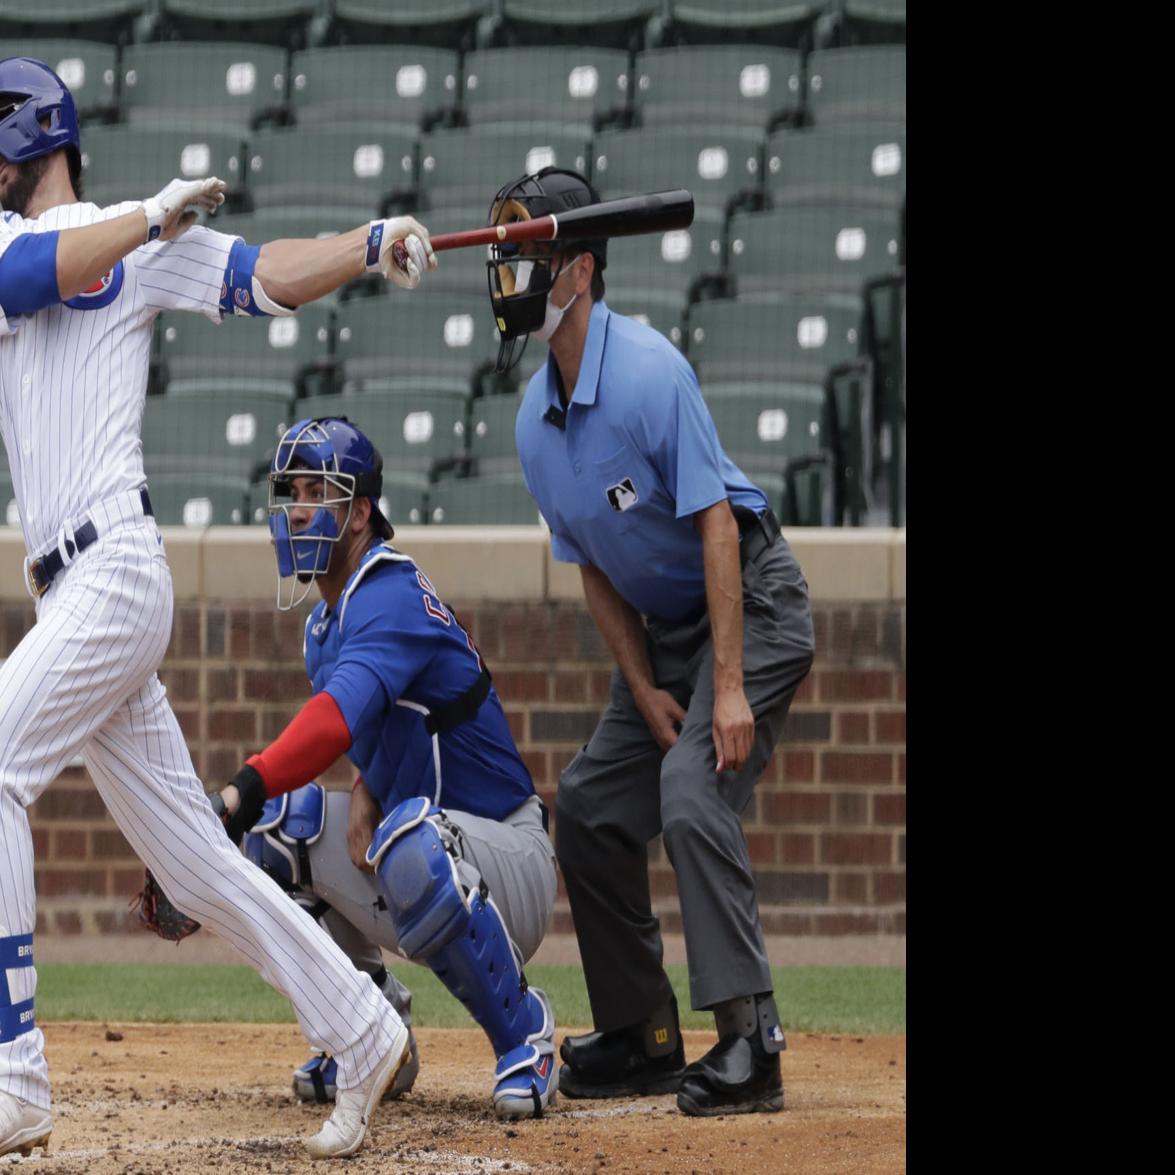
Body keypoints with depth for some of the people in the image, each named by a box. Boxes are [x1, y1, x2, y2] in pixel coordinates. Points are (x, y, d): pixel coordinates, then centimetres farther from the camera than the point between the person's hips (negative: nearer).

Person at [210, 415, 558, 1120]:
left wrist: (243, 792, -54)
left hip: (510, 864, -10)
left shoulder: (392, 599, -21)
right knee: (275, 819, -1)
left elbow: (341, 714, -40)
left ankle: (524, 1033, -18)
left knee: (410, 839, -39)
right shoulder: (326, 623, 10)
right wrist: (365, 792, -10)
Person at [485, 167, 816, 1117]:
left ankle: (749, 1040, -27)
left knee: (692, 792, -25)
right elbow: (594, 568, 9)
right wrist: (645, 690, -2)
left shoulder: (648, 372, -23)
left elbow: (714, 525, -25)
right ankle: (643, 1040, 18)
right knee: (591, 809, 7)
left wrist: (729, 688, -28)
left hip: (751, 603, -9)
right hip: (662, 629, 9)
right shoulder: (537, 421, 2)